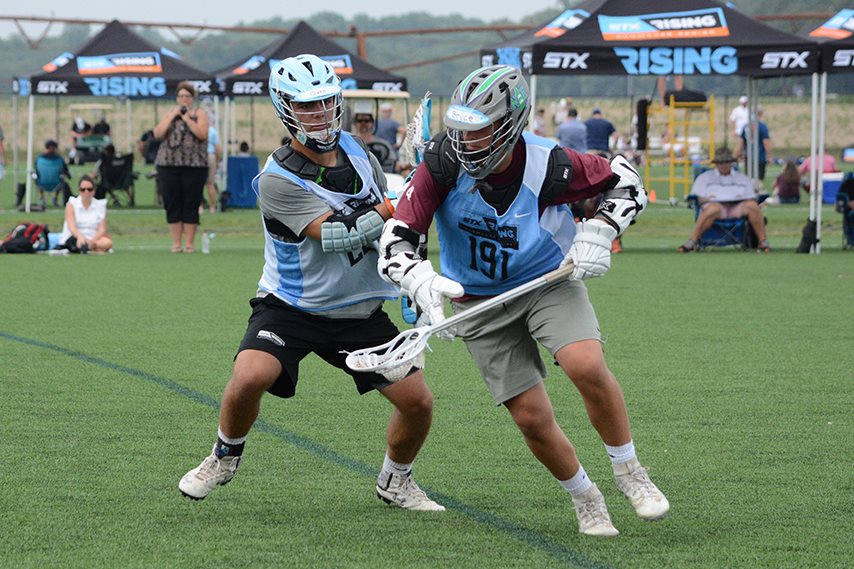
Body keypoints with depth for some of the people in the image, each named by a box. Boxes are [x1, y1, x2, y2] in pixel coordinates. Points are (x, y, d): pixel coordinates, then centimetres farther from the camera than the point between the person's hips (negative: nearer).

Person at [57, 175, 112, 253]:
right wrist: (80, 237, -35)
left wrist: (92, 240, -23)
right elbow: (71, 226, -13)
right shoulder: (72, 204, 4)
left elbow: (102, 229, -2)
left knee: (107, 242, -33)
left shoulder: (100, 205, 9)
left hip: (93, 239, 2)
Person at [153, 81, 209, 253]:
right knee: (172, 204, 1)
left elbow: (202, 134, -10)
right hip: (168, 165, 3)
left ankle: (189, 242, 5)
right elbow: (158, 134, 2)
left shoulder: (199, 114, 7)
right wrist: (172, 116, -3)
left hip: (194, 166, -3)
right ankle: (176, 242, 7)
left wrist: (186, 118, -10)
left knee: (191, 204, -1)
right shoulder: (169, 114, 15)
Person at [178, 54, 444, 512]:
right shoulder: (278, 180, -19)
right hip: (291, 308, -5)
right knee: (249, 378, -29)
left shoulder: (355, 150, 1)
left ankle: (395, 482, 26)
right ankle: (224, 459, 2)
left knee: (418, 403, -3)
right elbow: (335, 234, -29)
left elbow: (392, 225, 12)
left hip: (360, 312, 5)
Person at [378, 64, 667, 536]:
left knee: (588, 368, -27)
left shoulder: (547, 167, -24)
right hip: (478, 302, 1)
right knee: (532, 419, -3)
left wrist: (599, 231, -21)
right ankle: (584, 499, 23)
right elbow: (396, 241, -25)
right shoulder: (444, 162, -22)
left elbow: (625, 182, -6)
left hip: (550, 282, -1)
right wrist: (421, 283, -44)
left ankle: (629, 472, -4)